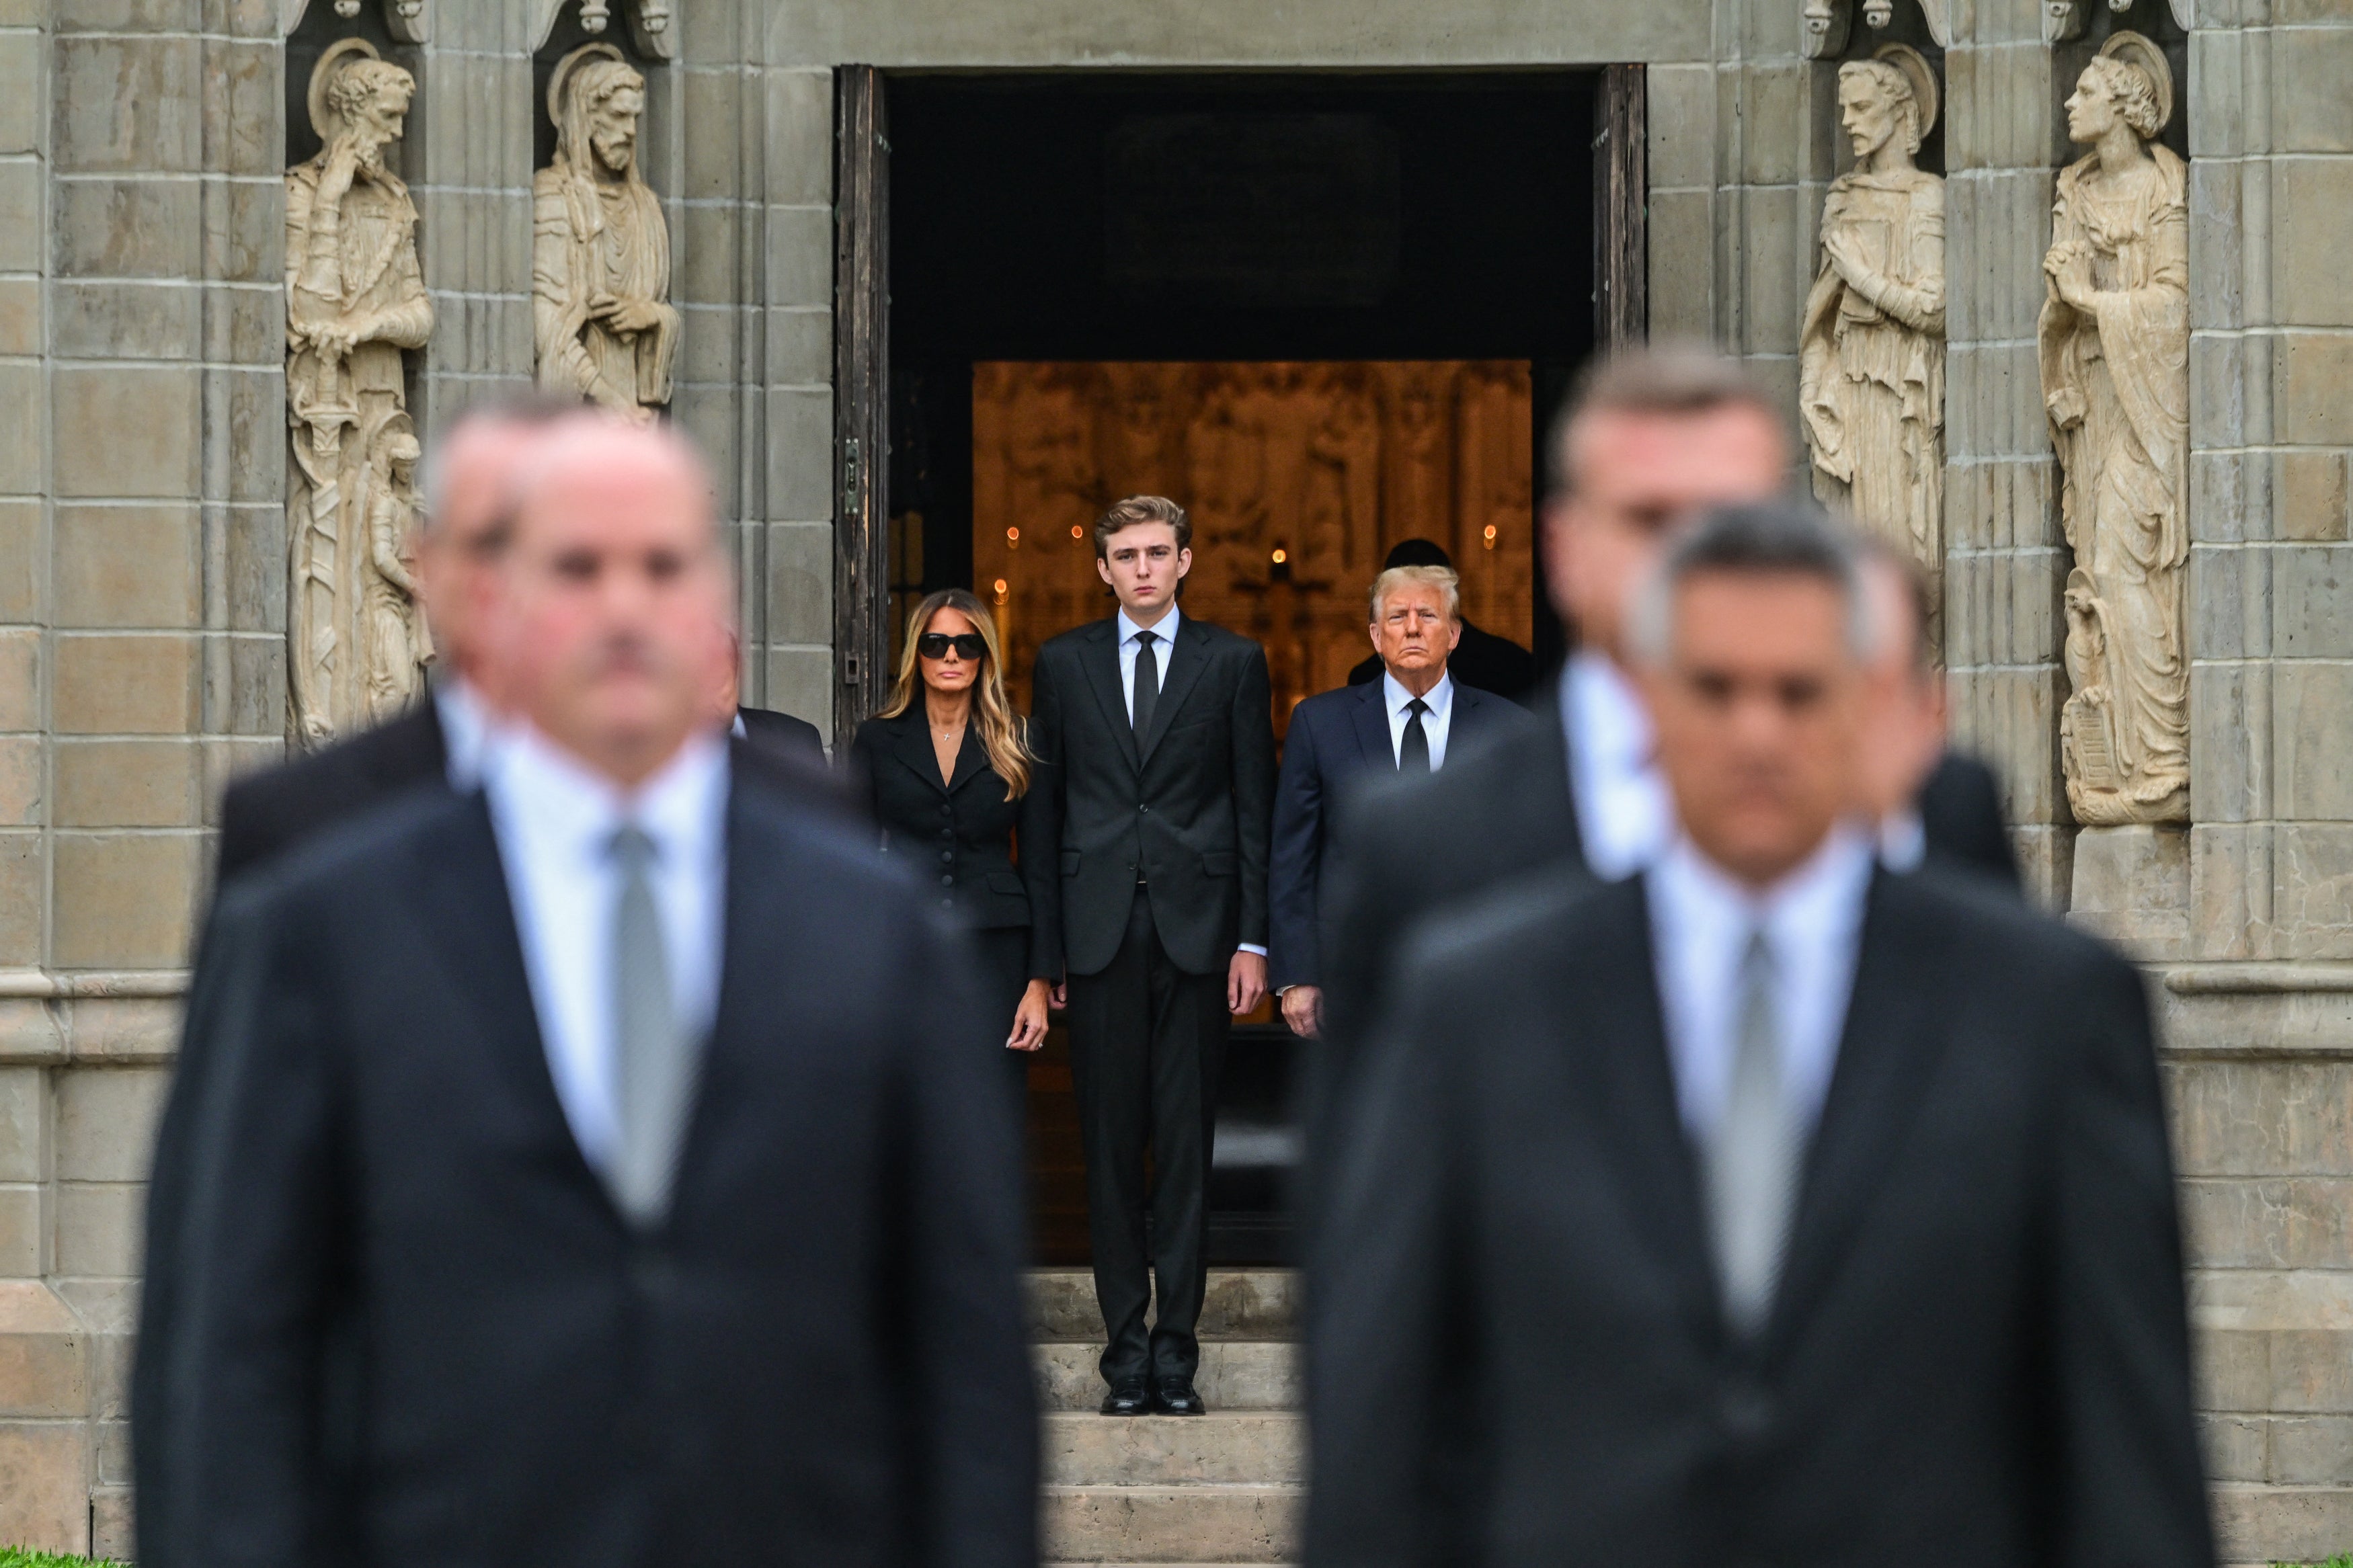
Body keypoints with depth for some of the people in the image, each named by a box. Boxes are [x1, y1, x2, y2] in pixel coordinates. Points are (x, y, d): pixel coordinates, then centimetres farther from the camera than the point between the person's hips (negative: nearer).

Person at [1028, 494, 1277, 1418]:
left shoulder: (1233, 664, 7)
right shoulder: (1063, 664, 10)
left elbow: (1256, 809, 5)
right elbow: (1044, 809, 9)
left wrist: (1253, 939, -1)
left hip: (1195, 926, -1)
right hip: (1100, 931, 1)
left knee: (1186, 1142, -1)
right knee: (1110, 1142, 1)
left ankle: (1177, 1347, 2)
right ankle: (1127, 1350, 5)